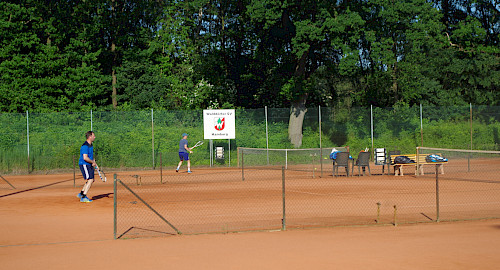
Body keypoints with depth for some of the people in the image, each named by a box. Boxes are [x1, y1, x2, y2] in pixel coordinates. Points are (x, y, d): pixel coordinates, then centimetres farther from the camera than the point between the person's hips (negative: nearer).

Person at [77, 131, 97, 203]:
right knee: (90, 180, -15)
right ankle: (83, 197, -12)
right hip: (84, 164, -10)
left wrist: (94, 162, 11)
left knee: (91, 180, 15)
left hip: (89, 165, 10)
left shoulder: (90, 145, 13)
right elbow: (85, 158, -28)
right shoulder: (85, 146, -20)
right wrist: (93, 162, -14)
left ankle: (81, 193, 26)